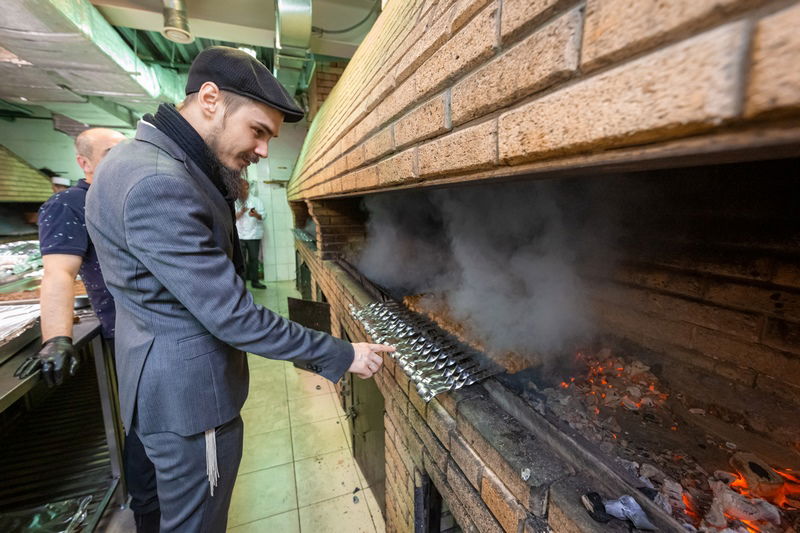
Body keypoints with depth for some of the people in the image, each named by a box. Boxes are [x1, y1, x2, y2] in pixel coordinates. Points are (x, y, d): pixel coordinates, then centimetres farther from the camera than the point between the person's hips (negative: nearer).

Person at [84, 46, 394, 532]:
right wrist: (340, 356, -20)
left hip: (184, 381, 10)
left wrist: (228, 181, 0)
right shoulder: (158, 184, -28)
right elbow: (232, 317, -28)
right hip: (189, 395, -10)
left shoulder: (177, 166, 6)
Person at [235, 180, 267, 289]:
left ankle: (254, 281, 11)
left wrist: (256, 214, -25)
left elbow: (263, 216, -4)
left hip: (253, 235, -1)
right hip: (239, 235, 1)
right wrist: (241, 212, -15)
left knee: (254, 258, 3)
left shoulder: (256, 200, 6)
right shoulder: (235, 202, 11)